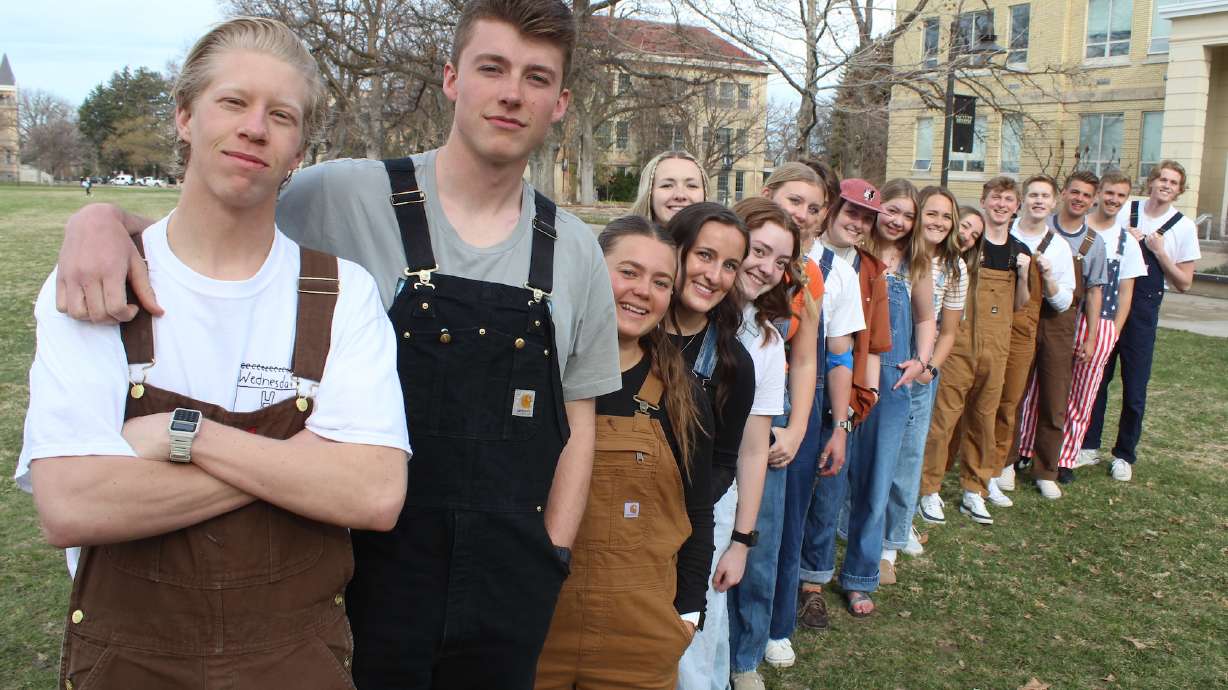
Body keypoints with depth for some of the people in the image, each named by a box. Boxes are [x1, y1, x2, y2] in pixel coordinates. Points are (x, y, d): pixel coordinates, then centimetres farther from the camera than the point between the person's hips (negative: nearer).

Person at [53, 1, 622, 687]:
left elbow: (577, 417, 8)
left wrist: (551, 557, 3)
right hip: (370, 572, -2)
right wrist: (102, 216, -17)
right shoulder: (341, 198, -7)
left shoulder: (577, 252, 3)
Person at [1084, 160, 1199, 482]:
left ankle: (1124, 455, 19)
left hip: (1143, 310, -1)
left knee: (1135, 388, 3)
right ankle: (1088, 445, 22)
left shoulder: (1184, 227, 1)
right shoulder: (1125, 211, 3)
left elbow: (1183, 283, 1)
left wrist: (1160, 252, -11)